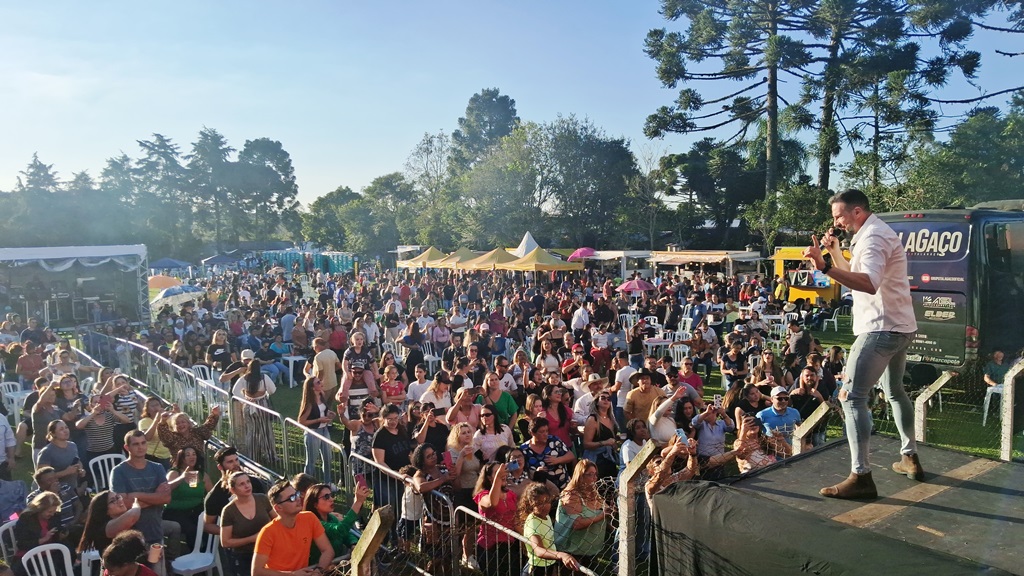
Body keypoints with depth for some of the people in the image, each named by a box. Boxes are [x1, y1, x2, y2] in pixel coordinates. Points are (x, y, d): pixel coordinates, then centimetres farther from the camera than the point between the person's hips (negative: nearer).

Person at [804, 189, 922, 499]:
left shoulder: (874, 237, -17)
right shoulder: (872, 234, 16)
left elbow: (869, 284, -34)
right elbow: (854, 276, 25)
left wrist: (824, 267, -43)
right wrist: (834, 251, 14)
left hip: (882, 328, -11)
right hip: (897, 327, 11)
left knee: (851, 396, -13)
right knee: (894, 392, 25)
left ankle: (861, 477, -13)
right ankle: (910, 459, 38)